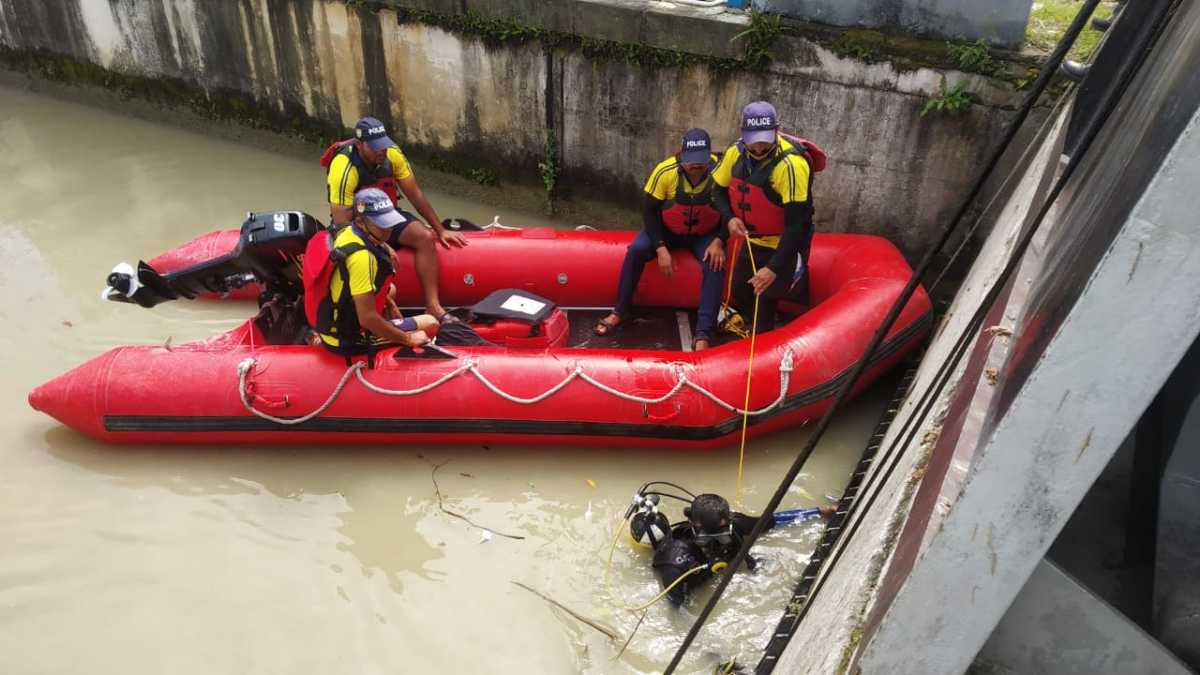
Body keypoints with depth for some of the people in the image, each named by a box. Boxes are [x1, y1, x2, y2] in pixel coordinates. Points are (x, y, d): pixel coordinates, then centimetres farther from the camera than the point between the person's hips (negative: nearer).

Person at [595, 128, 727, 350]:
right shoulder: (665, 171, -23)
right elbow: (650, 211, -14)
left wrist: (718, 241, -26)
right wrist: (661, 248, -23)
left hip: (705, 235, 0)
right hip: (668, 230, 1)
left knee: (715, 263, -29)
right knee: (636, 250, -24)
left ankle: (703, 335, -27)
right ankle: (620, 311, -6)